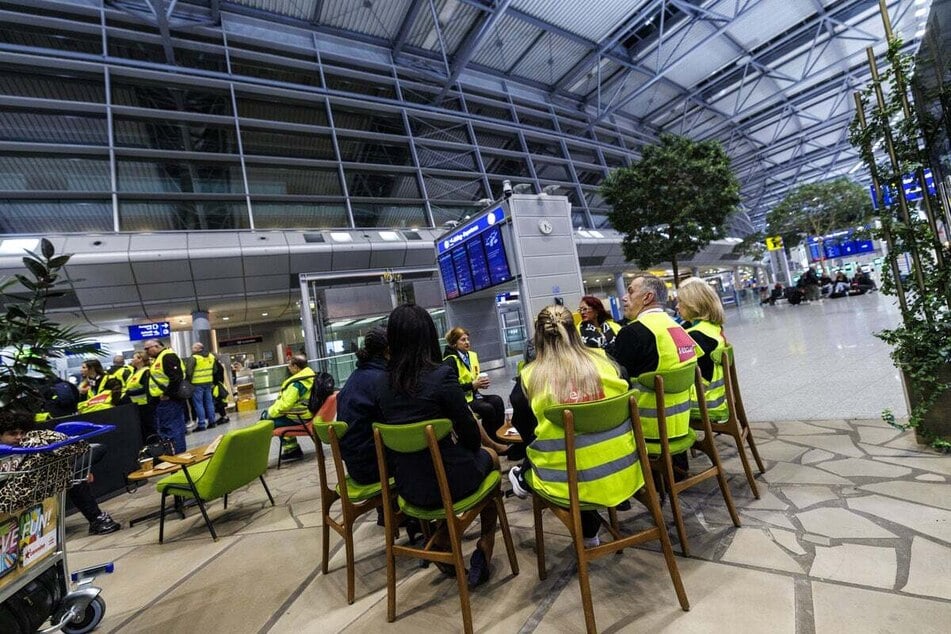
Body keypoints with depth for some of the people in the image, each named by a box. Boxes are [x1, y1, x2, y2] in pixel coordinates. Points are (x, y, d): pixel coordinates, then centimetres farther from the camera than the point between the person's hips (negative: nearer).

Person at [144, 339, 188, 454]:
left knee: (173, 428, -5)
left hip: (169, 400, -11)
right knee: (163, 428, 17)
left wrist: (167, 394, -21)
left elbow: (176, 378, -26)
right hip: (161, 400, 11)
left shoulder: (168, 356, -16)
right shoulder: (158, 358, 18)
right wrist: (153, 397, 17)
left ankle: (178, 454, 2)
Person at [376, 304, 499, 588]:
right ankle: (486, 543, 31)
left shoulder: (381, 384, -5)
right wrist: (472, 449, 11)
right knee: (489, 457, 26)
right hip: (448, 481, -4)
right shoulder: (441, 374, -21)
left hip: (408, 487, 5)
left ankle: (443, 542, 27)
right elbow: (469, 433, -14)